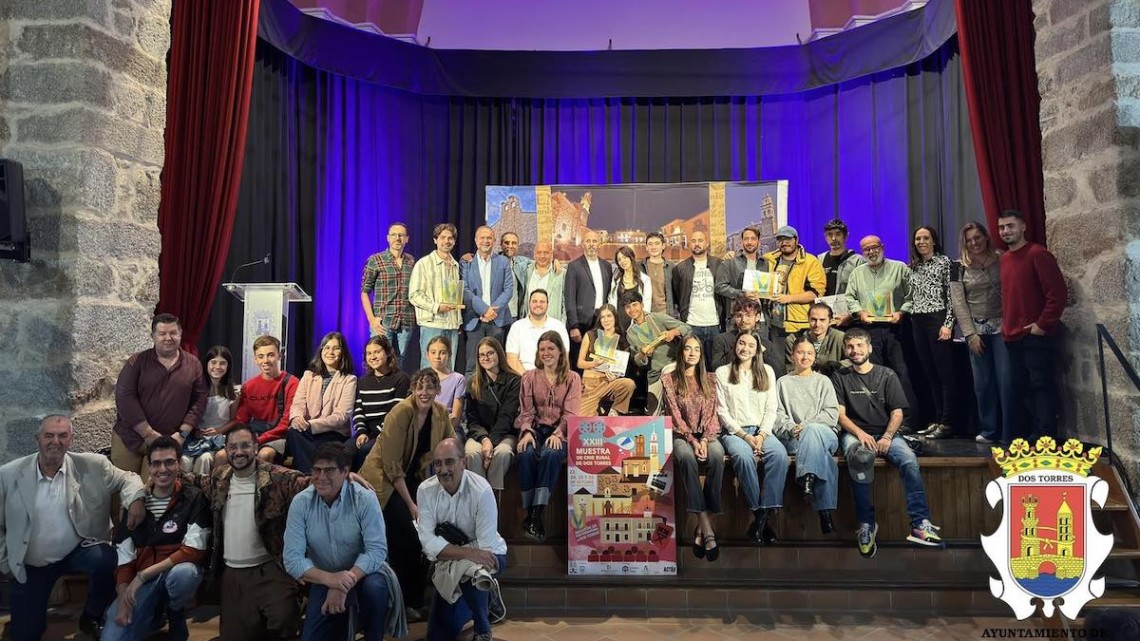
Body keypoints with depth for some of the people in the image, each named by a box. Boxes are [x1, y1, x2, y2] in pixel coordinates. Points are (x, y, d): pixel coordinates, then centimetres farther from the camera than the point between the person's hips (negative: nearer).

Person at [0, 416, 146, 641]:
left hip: (78, 550, -1)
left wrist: (136, 500, -24)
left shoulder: (92, 466, -10)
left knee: (108, 561, -33)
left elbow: (126, 478, -2)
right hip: (29, 565, 1)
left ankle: (91, 618, -4)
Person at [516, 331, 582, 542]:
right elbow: (526, 411, 7)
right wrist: (527, 432, -14)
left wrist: (557, 434, -19)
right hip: (535, 428, 2)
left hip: (559, 431, -1)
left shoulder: (572, 378, 9)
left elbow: (571, 413, -1)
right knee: (526, 454, -32)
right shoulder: (530, 377, 15)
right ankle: (529, 513, -27)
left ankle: (537, 514, -35)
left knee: (551, 455, -35)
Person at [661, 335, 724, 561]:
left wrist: (705, 440, -13)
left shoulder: (710, 379, 13)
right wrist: (692, 440, -15)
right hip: (681, 434, -2)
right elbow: (675, 416, -2)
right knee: (686, 457, -38)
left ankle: (701, 528, -31)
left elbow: (712, 413, 4)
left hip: (707, 434, 2)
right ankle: (707, 527, -39)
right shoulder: (669, 380, 6)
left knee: (717, 456, -35)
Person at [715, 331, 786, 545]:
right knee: (744, 456, -35)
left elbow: (771, 409, 9)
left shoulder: (767, 371, 16)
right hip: (733, 431, -2)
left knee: (780, 454, -31)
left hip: (761, 430, 2)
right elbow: (722, 410, 1)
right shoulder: (722, 373, 8)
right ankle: (758, 513, -24)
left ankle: (767, 513, -28)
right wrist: (744, 435, -10)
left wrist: (761, 435, -8)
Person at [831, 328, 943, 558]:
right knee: (861, 459, -36)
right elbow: (840, 414, 2)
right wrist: (860, 433, -16)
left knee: (910, 461, -30)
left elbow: (897, 413, 5)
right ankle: (866, 524, -28)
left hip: (886, 434, 2)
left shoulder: (887, 375, 12)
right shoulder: (840, 378, 11)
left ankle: (920, 524, -28)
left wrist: (887, 437, -13)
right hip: (854, 434, -1)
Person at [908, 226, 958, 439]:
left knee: (945, 372, -4)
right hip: (917, 322, 6)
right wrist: (913, 321, 13)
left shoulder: (944, 262, -1)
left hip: (937, 320, -6)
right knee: (929, 373, 9)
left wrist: (948, 324, -14)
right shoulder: (913, 267, 15)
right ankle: (937, 419, 15)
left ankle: (946, 423, -1)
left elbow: (952, 295, -7)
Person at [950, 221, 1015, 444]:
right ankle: (989, 431, 16)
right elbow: (958, 303, 2)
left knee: (1006, 381, -6)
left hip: (1001, 326, -1)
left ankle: (1009, 434, 2)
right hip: (976, 329, 2)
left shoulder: (1001, 261, 3)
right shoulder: (959, 269, 5)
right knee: (982, 383, 4)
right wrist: (971, 333, -4)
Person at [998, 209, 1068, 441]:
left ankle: (1045, 435, 1)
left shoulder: (1038, 254, -9)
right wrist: (1006, 323, 11)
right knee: (1024, 385, 13)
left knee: (1041, 384, -4)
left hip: (1035, 335, -7)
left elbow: (1058, 293, -14)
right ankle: (1030, 431, 22)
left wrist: (1043, 324, -15)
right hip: (1012, 336, 8)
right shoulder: (1003, 259, 14)